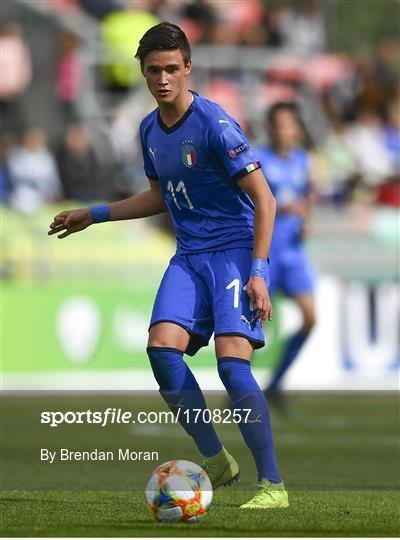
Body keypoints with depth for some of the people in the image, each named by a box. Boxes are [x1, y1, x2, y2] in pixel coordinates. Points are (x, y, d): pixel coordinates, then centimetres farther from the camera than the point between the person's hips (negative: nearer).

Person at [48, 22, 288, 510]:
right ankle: (216, 461, -1)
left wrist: (258, 273, -20)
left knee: (231, 360, -21)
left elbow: (264, 199, -13)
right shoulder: (149, 129, 9)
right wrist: (94, 215, 25)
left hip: (235, 250, -7)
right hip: (189, 255, 7)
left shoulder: (214, 124, -15)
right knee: (162, 346, -15)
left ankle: (273, 484, -12)